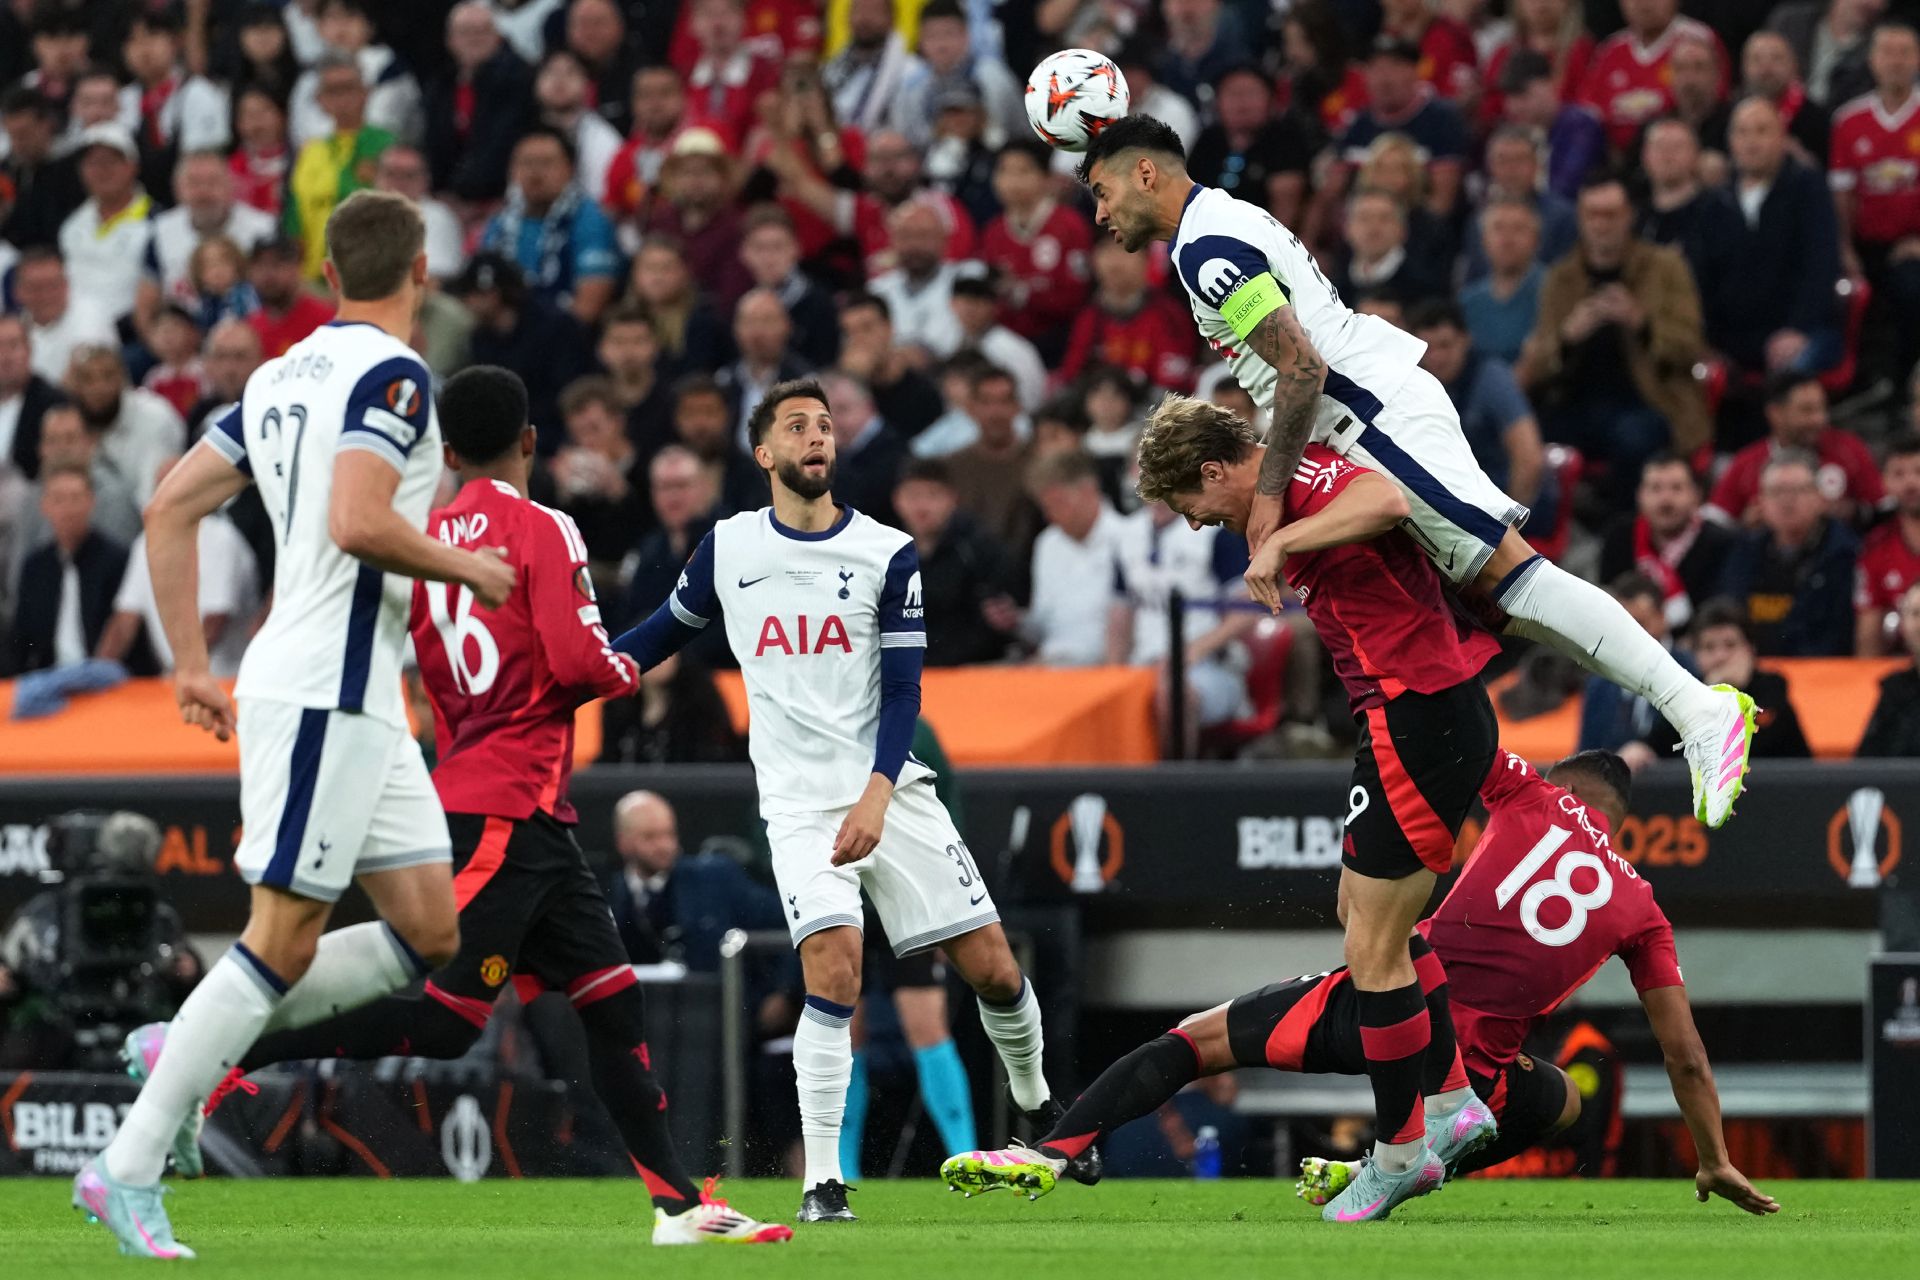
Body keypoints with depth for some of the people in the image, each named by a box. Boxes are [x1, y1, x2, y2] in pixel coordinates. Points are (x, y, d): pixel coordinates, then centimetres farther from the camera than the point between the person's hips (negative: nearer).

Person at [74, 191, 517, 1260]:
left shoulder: (285, 375, 15)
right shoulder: (391, 374, -11)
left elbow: (171, 509, 16)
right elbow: (355, 523, -25)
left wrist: (192, 663, 19)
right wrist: (464, 568, -9)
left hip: (359, 701, 9)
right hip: (328, 694, -9)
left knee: (428, 939, 9)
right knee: (285, 943, -7)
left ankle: (188, 1049, 11)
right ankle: (129, 1167, -5)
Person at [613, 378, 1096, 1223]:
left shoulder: (888, 555, 1)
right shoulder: (727, 548, 5)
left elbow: (903, 691, -3)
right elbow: (668, 630, 21)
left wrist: (877, 795, -16)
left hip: (890, 794, 1)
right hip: (799, 804, -1)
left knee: (993, 970, -1)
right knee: (835, 973, -21)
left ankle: (1036, 1102, 29)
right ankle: (821, 1183, -15)